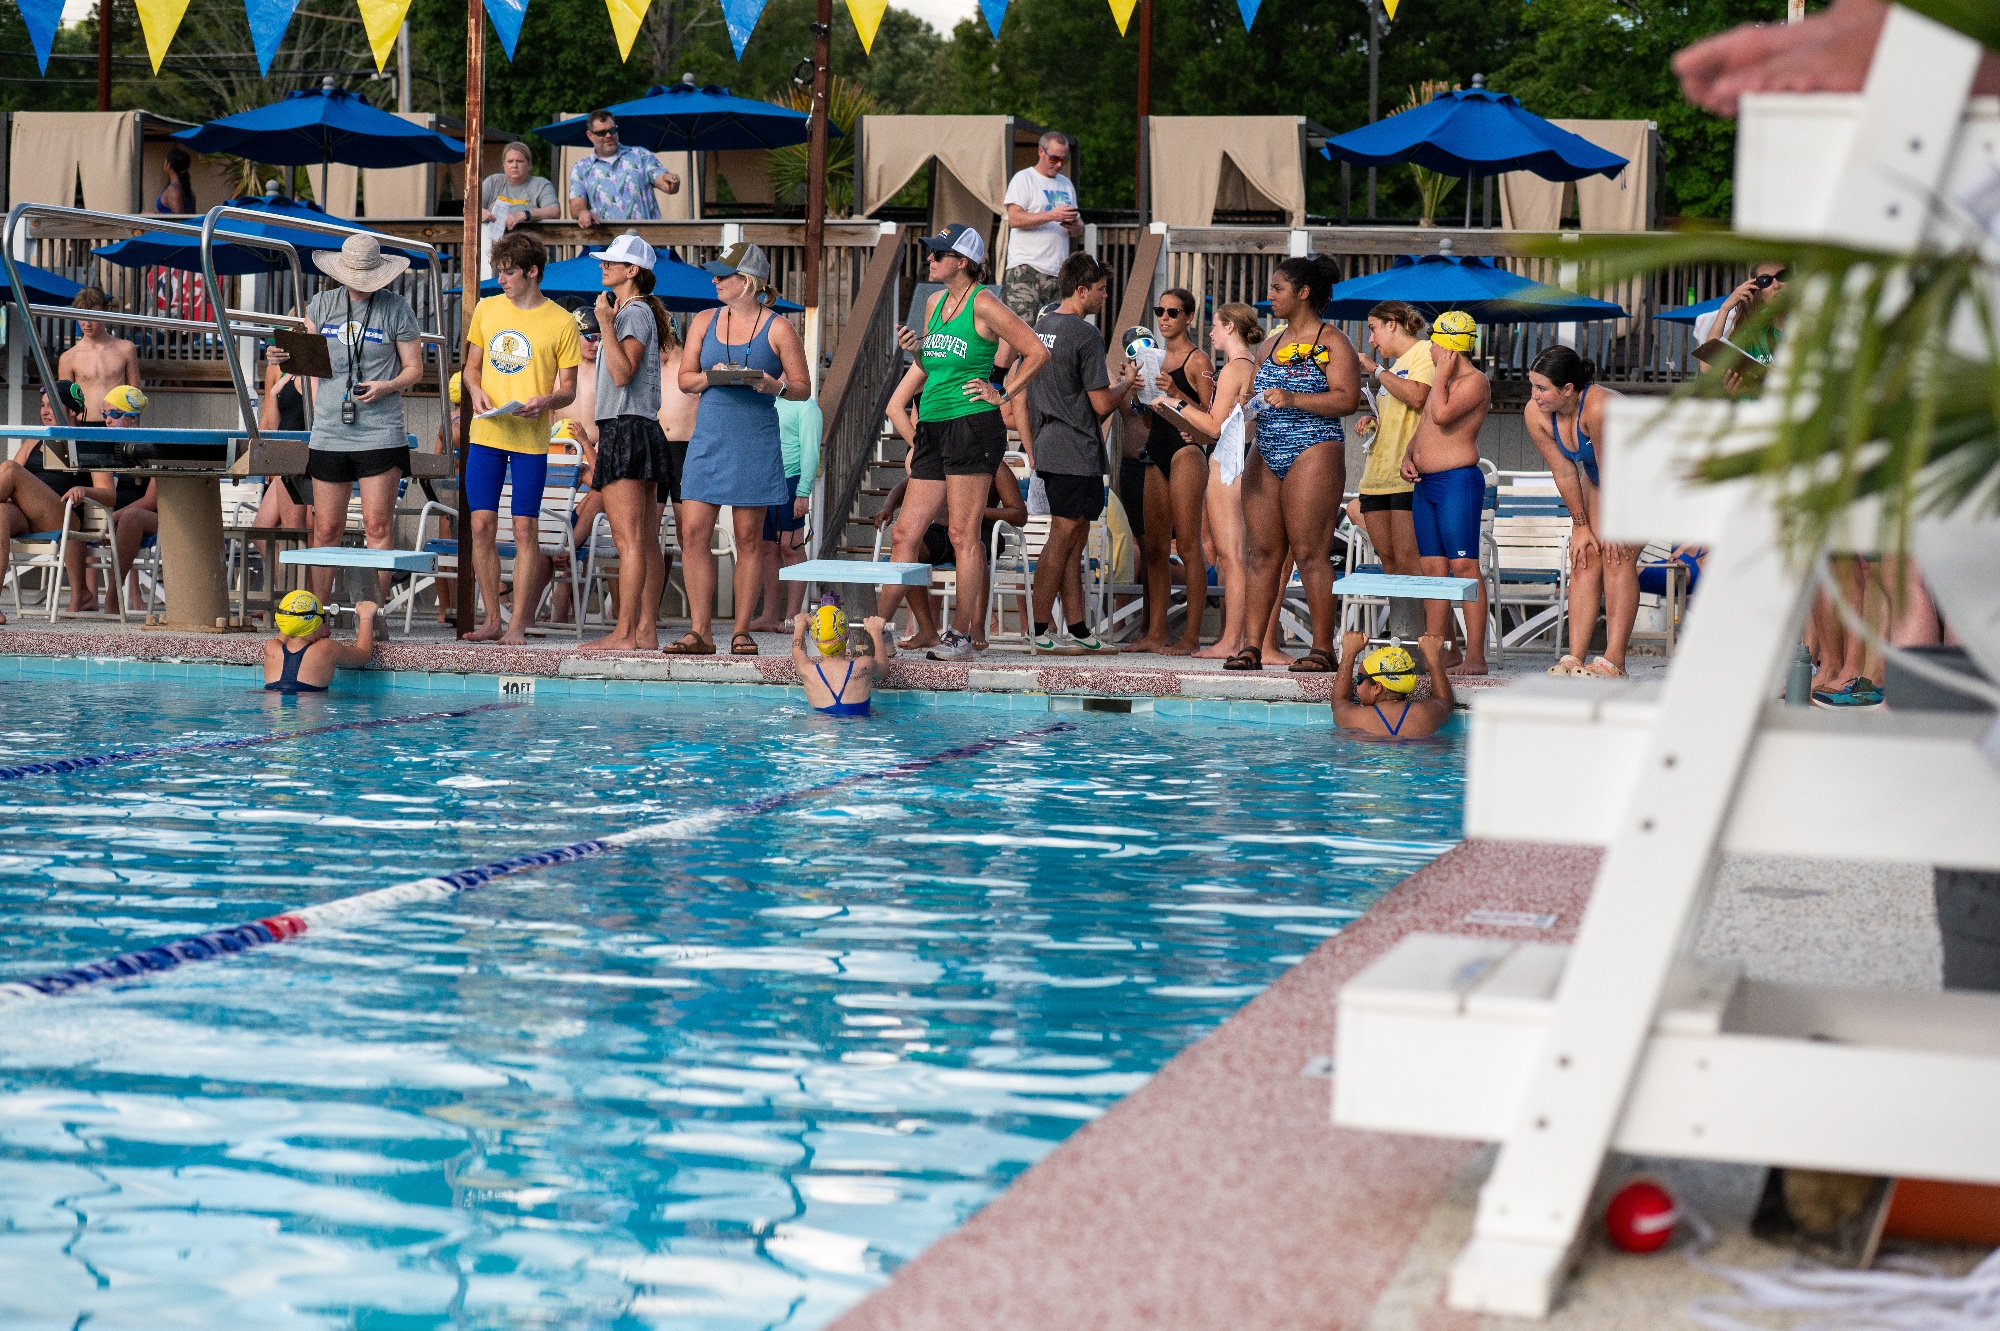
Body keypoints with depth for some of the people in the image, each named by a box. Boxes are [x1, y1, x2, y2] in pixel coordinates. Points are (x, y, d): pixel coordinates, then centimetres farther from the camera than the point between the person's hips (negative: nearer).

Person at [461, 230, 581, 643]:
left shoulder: (561, 323, -2)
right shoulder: (486, 309, 9)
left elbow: (569, 389, 1)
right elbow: (471, 366, 17)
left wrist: (546, 401, -20)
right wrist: (475, 390, -4)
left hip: (530, 439, -4)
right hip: (486, 435, 4)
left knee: (525, 530, -2)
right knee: (482, 525, 2)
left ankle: (518, 625, 3)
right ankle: (492, 619, 12)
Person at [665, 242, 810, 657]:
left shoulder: (778, 329, 1)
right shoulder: (704, 322, 12)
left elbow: (802, 388, 2)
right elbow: (684, 378, 12)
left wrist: (775, 386, -18)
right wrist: (710, 376, -9)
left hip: (755, 441, -3)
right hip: (709, 437, 3)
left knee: (749, 537, 1)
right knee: (693, 532, -5)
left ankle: (741, 631, 7)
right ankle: (701, 630, -1)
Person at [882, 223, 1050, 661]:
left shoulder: (983, 304, -7)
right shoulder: (934, 303, 15)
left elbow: (1037, 352, -9)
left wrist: (1003, 395, -8)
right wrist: (916, 350, 6)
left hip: (972, 425, -8)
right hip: (933, 428, 8)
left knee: (963, 534, -4)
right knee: (906, 531, 6)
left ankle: (963, 633, 1)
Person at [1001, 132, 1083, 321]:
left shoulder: (1066, 184, 23)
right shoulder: (1023, 179, 3)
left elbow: (1080, 233, 23)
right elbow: (1014, 219, -12)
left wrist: (1075, 227, -2)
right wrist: (1052, 215, -18)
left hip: (1059, 270, 6)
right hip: (1026, 269, -6)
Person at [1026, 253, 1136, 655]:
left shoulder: (1040, 327, 14)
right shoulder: (1086, 334, -13)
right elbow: (1102, 404, -14)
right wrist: (1127, 382, 5)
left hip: (1049, 450, 9)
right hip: (1076, 452, -9)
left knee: (1073, 541, 12)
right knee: (1062, 540, -6)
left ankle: (1077, 629, 13)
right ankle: (1040, 631, -5)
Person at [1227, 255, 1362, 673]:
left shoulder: (1332, 342, -2)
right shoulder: (1273, 344, 20)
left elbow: (1348, 399, -13)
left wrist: (1293, 399, -19)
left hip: (1313, 453, -7)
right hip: (1265, 454, 7)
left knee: (1310, 552, -9)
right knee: (1263, 551, 3)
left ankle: (1322, 647, -5)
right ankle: (1252, 645, 3)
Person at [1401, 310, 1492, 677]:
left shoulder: (1474, 381, -7)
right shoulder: (1443, 383, 22)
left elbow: (1442, 415, -21)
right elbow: (1422, 427, 24)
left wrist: (1442, 374, -8)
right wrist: (1408, 456, 6)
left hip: (1458, 481, -10)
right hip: (1425, 483, 10)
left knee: (1464, 566, -12)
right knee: (1432, 568, 7)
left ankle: (1475, 656, -14)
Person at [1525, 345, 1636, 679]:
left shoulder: (1599, 407, -39)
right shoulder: (1535, 414, -19)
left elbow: (1611, 470, -30)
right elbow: (1563, 471, -11)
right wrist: (1580, 526, -6)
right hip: (1597, 480, 6)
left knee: (1617, 558, -17)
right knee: (1586, 558, -4)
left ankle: (1614, 662, -19)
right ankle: (1575, 658, -6)